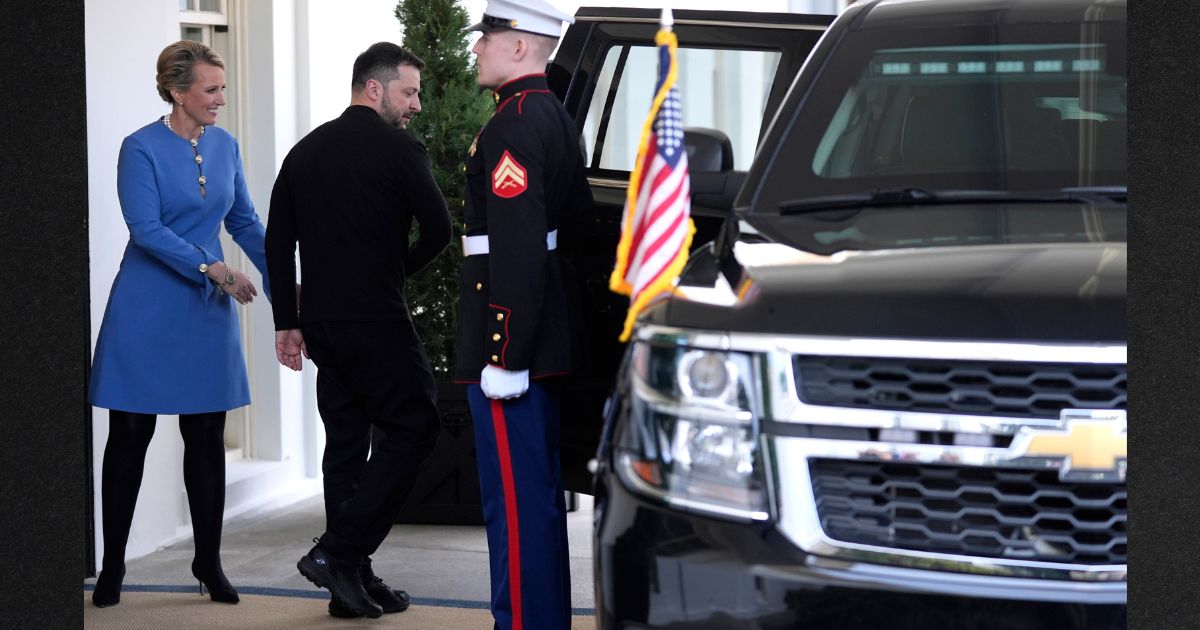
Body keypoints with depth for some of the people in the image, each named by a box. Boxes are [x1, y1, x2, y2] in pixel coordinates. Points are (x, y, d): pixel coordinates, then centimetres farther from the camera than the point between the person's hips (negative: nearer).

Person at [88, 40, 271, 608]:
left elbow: (245, 221, 14)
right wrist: (210, 268, -22)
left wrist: (280, 282, 7)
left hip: (209, 311, 5)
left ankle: (209, 563, 16)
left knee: (207, 438, 6)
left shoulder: (225, 146, 6)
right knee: (130, 436, 2)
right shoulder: (141, 149, -10)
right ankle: (112, 567, 10)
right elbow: (147, 229, -17)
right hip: (148, 311, -4)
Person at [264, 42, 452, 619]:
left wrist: (288, 322, 15)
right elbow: (438, 231, -10)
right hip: (378, 322, -7)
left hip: (322, 323, 7)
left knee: (345, 442, 11)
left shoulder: (305, 152, 12)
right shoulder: (399, 151, -8)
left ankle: (351, 581, 12)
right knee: (413, 429, 1)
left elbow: (277, 244, 11)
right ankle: (339, 551, -9)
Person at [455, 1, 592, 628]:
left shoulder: (513, 126, -17)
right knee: (538, 495, 17)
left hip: (510, 344, -11)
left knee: (515, 502, -7)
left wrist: (505, 358, -22)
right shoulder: (555, 118, 15)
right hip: (548, 345, 11)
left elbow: (517, 250, -23)